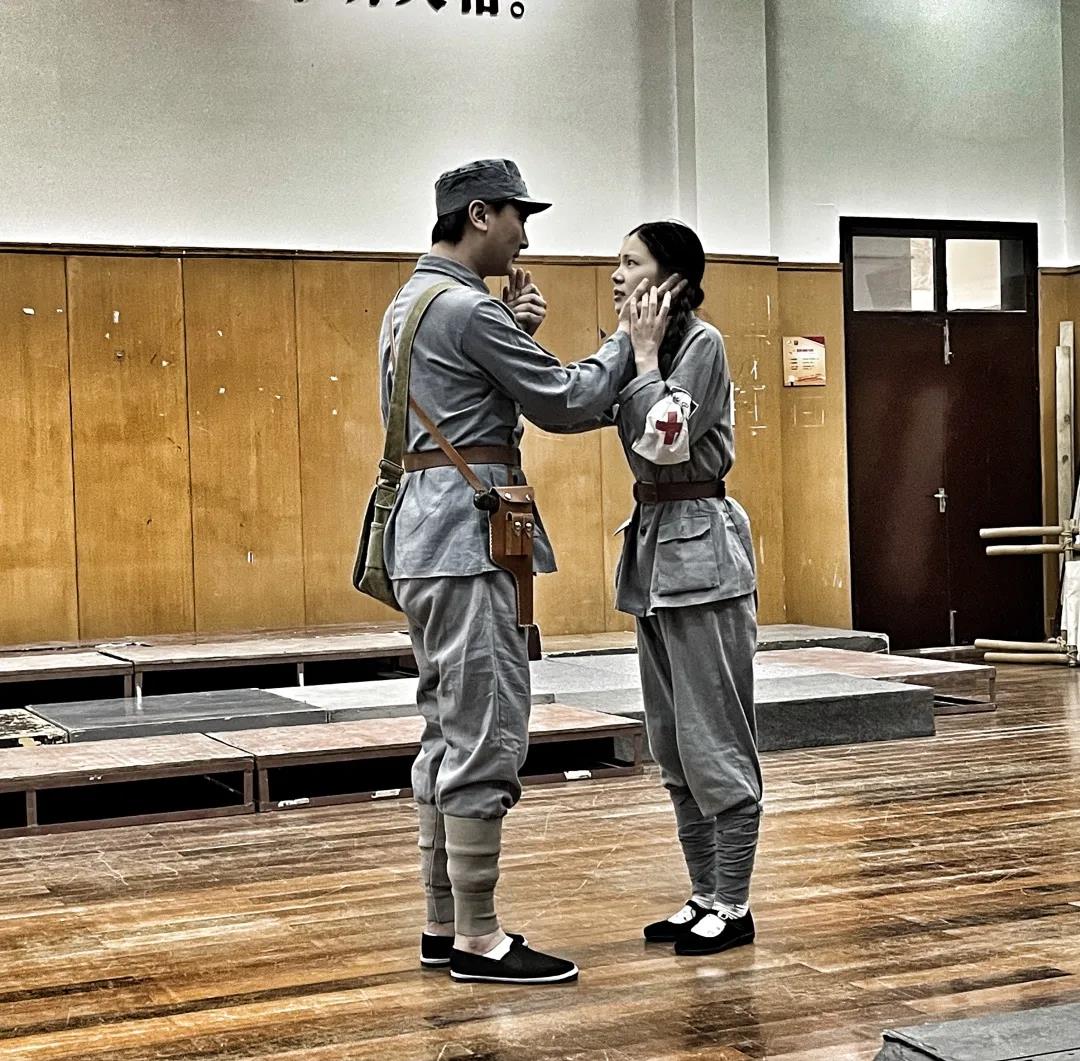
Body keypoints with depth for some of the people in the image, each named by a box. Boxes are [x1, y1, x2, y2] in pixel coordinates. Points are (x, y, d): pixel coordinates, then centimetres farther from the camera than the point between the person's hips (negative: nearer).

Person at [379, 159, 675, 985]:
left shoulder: (412, 301, 18)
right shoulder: (468, 306, -13)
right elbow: (565, 402, -10)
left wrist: (515, 333, 11)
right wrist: (631, 346, 4)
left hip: (430, 534, 11)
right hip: (467, 535, -11)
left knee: (450, 732, 12)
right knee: (486, 736, -7)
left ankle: (444, 925, 18)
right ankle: (478, 940, -2)